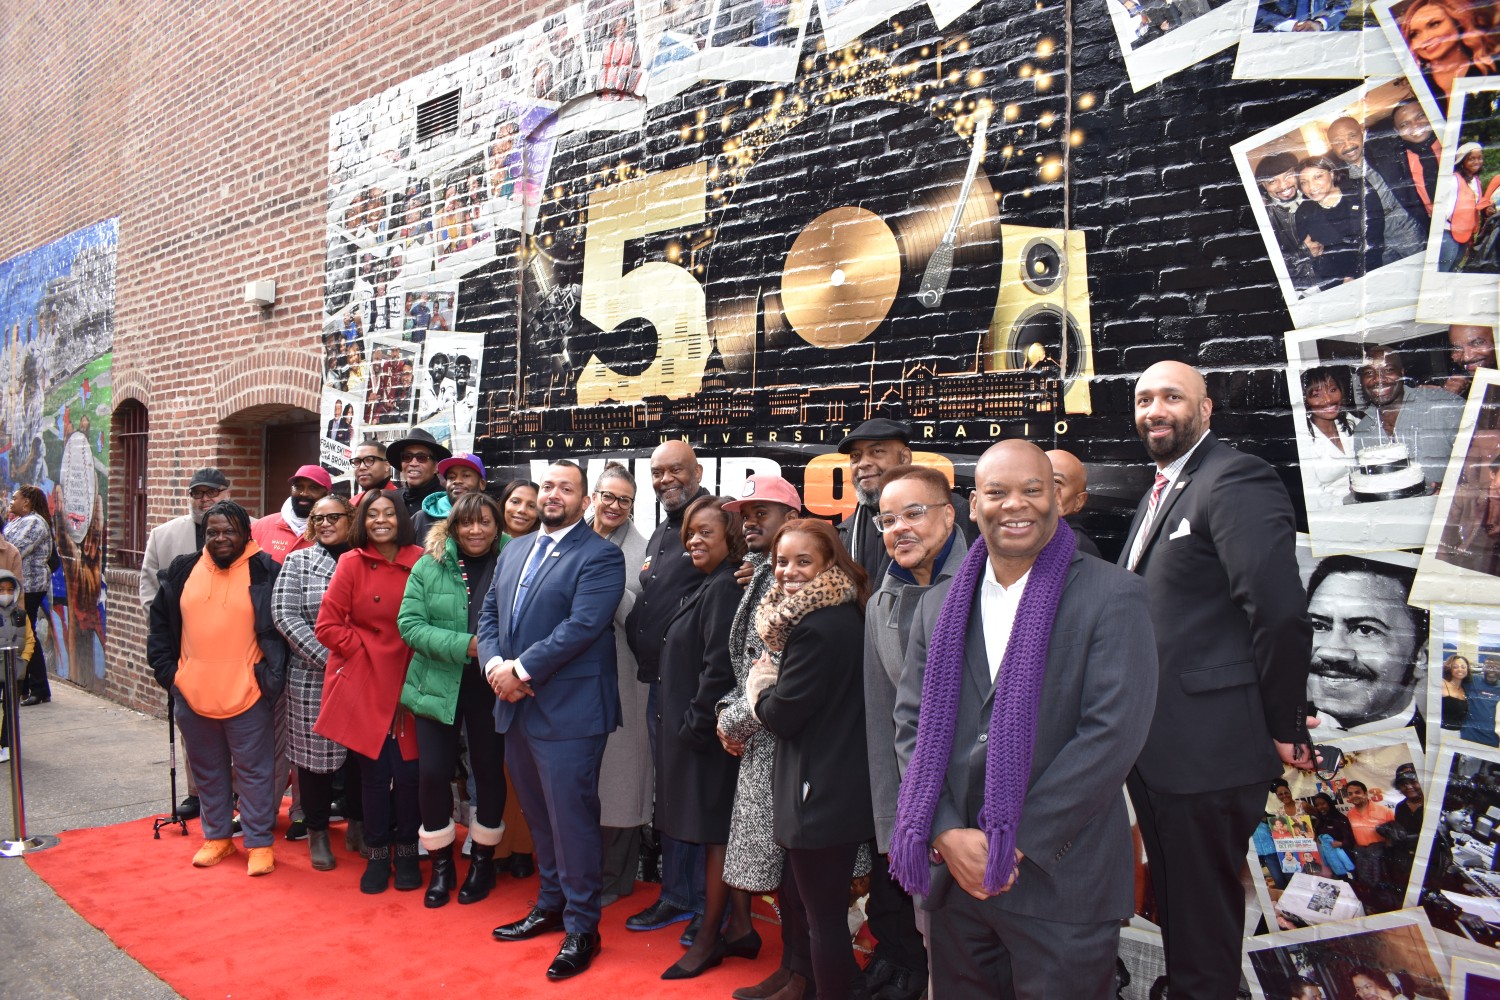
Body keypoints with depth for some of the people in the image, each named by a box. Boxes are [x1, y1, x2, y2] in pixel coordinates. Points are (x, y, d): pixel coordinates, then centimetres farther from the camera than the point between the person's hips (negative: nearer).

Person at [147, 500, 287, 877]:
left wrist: (271, 677, -8)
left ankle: (259, 842, 16)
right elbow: (161, 623, 14)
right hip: (192, 694, 5)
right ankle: (216, 836, 33)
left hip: (247, 694, -4)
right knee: (208, 771, 18)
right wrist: (166, 669, 7)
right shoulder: (182, 572, 5)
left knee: (253, 771, 5)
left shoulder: (265, 573, -7)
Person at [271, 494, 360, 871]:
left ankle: (357, 825, 27)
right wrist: (328, 658, -14)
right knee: (315, 756, 7)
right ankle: (317, 833, 25)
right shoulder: (299, 562, 4)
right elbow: (285, 615, -5)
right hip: (313, 681, -1)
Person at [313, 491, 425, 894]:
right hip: (366, 683, -1)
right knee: (374, 771, 7)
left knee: (408, 771, 3)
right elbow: (327, 625, -3)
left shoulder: (419, 562, -1)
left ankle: (406, 852, 23)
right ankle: (377, 854, 25)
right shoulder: (351, 563, -4)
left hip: (409, 683, 1)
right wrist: (363, 651, -6)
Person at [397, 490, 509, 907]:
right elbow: (409, 624, -7)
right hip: (438, 684, 1)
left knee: (489, 771, 10)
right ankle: (441, 864, 23)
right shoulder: (429, 565, -1)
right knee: (433, 772, 1)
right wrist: (465, 645, -18)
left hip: (491, 687, 0)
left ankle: (482, 861, 31)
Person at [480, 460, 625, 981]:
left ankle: (581, 927, 15)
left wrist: (521, 669, -18)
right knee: (539, 815, 19)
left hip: (568, 710, -7)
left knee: (572, 817, 0)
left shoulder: (600, 556, -9)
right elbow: (488, 615, 13)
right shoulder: (514, 552, 14)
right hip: (516, 705, 7)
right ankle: (551, 905, 35)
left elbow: (581, 626, -19)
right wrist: (495, 664, -6)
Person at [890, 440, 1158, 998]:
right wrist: (948, 835, -8)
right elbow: (913, 726, 5)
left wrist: (1014, 841, -14)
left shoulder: (1112, 596, -7)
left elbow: (1113, 731, -14)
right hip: (953, 873, 4)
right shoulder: (939, 605, 7)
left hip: (1062, 881, -4)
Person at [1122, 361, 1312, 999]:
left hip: (1208, 748, -9)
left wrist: (1283, 730, -16)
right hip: (1153, 746, 9)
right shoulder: (1160, 492, 15)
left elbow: (1281, 614, -24)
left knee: (1202, 912, 8)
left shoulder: (1236, 480, -17)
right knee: (1173, 895, 24)